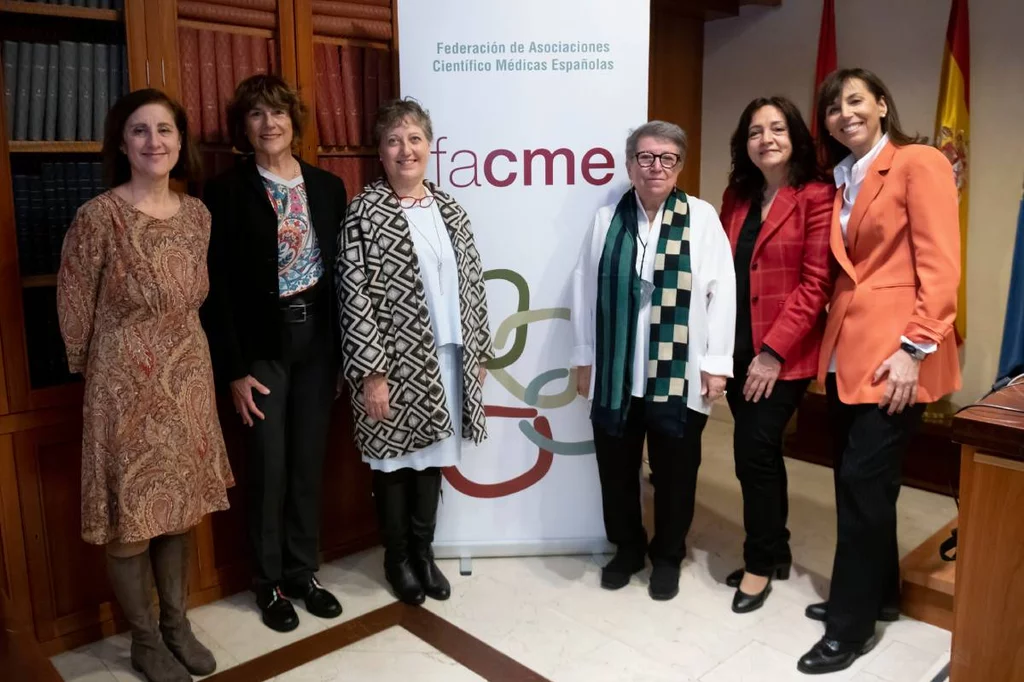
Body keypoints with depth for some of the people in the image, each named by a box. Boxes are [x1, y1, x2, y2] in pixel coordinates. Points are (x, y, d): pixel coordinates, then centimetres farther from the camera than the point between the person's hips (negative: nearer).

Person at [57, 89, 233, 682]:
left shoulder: (197, 214, 2)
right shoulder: (99, 216, -15)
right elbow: (75, 310, -5)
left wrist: (180, 355, 16)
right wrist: (94, 371, 6)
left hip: (189, 377, 5)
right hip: (127, 384, -5)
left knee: (181, 506, 15)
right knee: (131, 516, 7)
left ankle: (177, 624, 33)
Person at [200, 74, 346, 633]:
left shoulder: (327, 186, 6)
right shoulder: (225, 192, -6)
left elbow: (341, 269, 8)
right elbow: (216, 288, -8)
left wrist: (344, 347, 3)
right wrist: (234, 369, -11)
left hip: (318, 337, 4)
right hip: (263, 344, -3)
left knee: (309, 461, 12)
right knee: (268, 465, 4)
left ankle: (303, 572, 28)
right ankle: (269, 582, 24)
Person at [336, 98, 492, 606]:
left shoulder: (448, 208, 8)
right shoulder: (364, 212, -9)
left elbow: (471, 281, 11)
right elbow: (353, 296, -13)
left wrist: (479, 350, 9)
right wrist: (371, 370, -17)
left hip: (447, 358, 5)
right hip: (394, 361, -5)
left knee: (432, 456, 15)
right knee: (395, 459, 9)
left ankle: (423, 551, 33)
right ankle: (397, 558, 29)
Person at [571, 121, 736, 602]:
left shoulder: (702, 217, 0)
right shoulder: (607, 218, 5)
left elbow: (720, 291, -4)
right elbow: (585, 289, 5)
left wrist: (716, 363, -7)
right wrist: (584, 357, 4)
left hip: (679, 374, -1)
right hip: (615, 373, 2)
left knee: (674, 472, 11)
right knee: (616, 469, 12)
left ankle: (668, 557, 32)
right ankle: (626, 550, 34)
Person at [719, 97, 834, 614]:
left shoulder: (817, 197, -9)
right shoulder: (736, 196, 11)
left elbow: (815, 284, -14)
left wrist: (773, 352, -17)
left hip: (785, 353, -6)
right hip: (737, 348, 6)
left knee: (752, 452, -5)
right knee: (762, 452, 15)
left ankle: (760, 563, 16)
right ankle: (775, 553, 31)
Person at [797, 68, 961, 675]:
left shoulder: (920, 163, -6)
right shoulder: (842, 180, 16)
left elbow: (941, 265, -13)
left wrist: (915, 348, -18)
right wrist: (832, 339, 6)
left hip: (894, 351, -7)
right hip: (847, 348, 7)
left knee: (864, 482, -4)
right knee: (854, 479, 13)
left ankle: (853, 624, 11)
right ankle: (880, 591, 31)